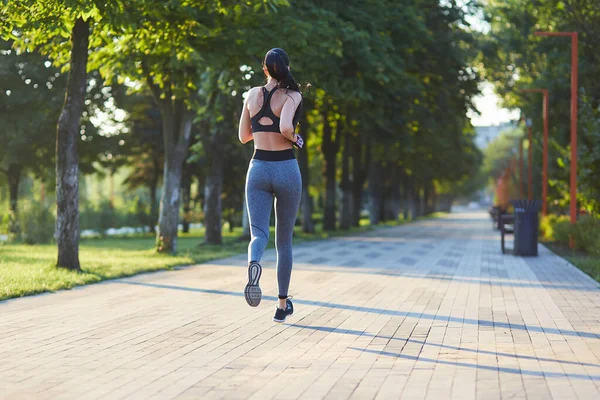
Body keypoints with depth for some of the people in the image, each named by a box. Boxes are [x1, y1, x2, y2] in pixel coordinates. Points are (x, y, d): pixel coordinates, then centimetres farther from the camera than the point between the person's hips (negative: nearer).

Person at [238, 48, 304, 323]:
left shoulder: (253, 95, 6)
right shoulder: (292, 96, -6)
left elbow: (244, 136, 14)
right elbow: (285, 128, -23)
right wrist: (296, 139, -3)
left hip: (258, 170, 2)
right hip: (287, 170, -2)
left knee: (258, 234, -7)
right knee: (284, 239, 13)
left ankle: (254, 264, -45)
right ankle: (283, 305, 19)